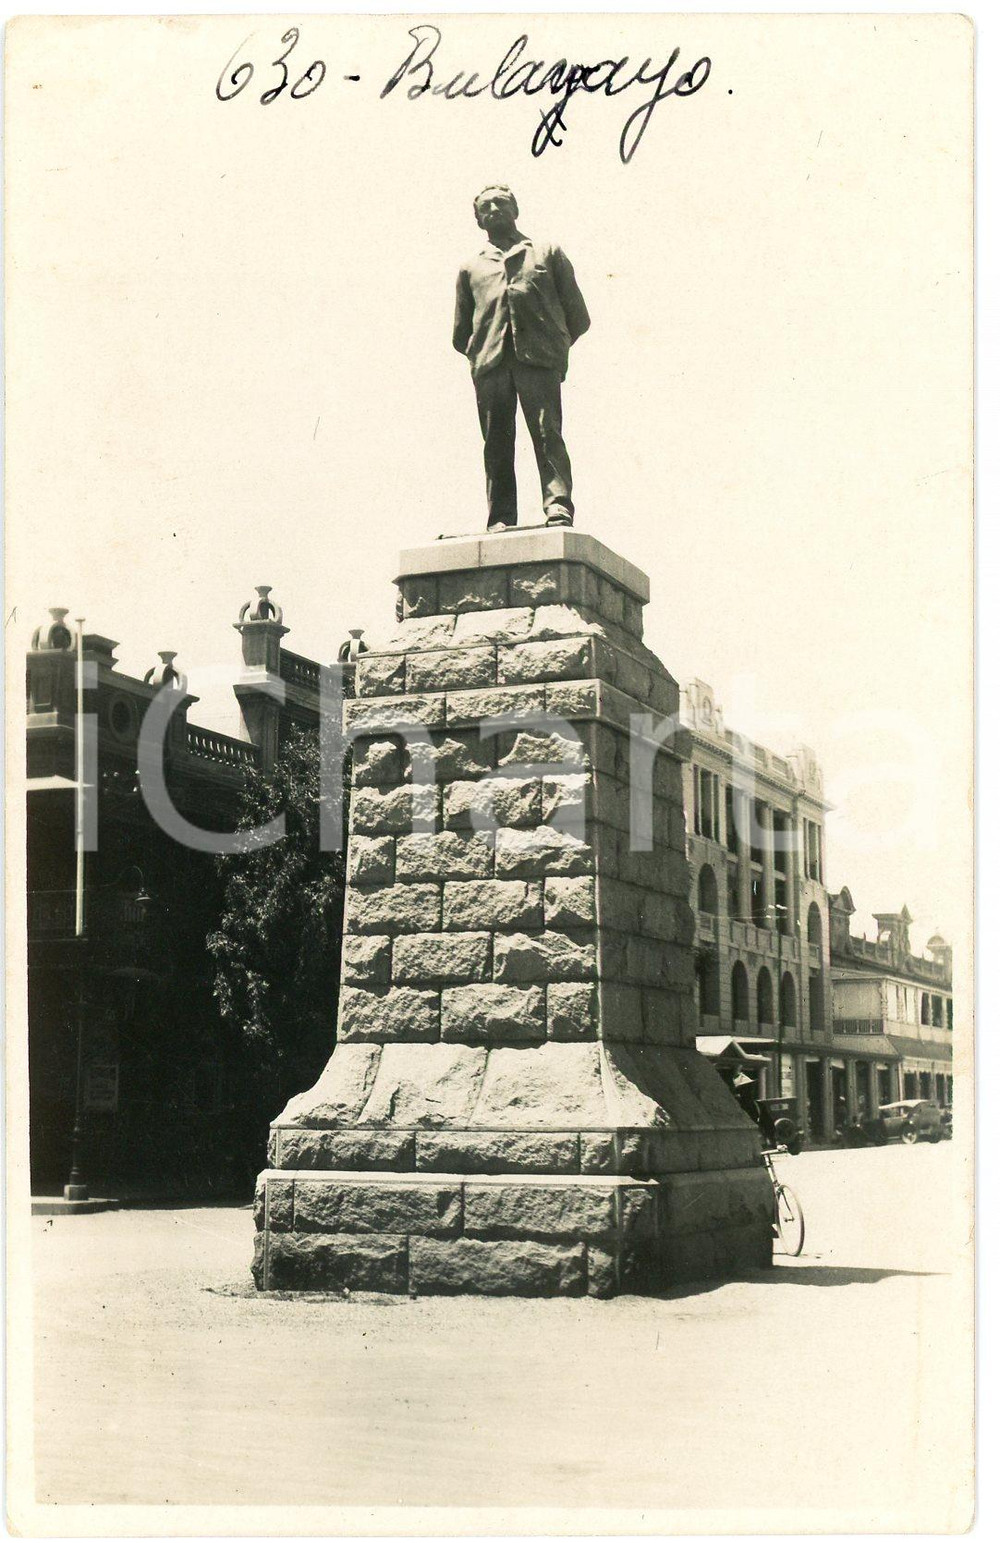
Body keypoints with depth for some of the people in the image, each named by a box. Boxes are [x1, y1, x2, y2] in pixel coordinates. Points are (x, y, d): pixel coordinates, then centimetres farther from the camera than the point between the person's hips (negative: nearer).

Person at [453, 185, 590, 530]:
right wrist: (479, 352, 13)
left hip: (539, 359, -2)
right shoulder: (470, 268, 27)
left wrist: (556, 344, 11)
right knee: (496, 443, -6)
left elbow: (578, 316, 16)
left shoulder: (547, 253, 22)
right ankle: (500, 521, -9)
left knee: (547, 432, -16)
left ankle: (558, 505, -24)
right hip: (489, 364, 2)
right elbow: (460, 334, 25)